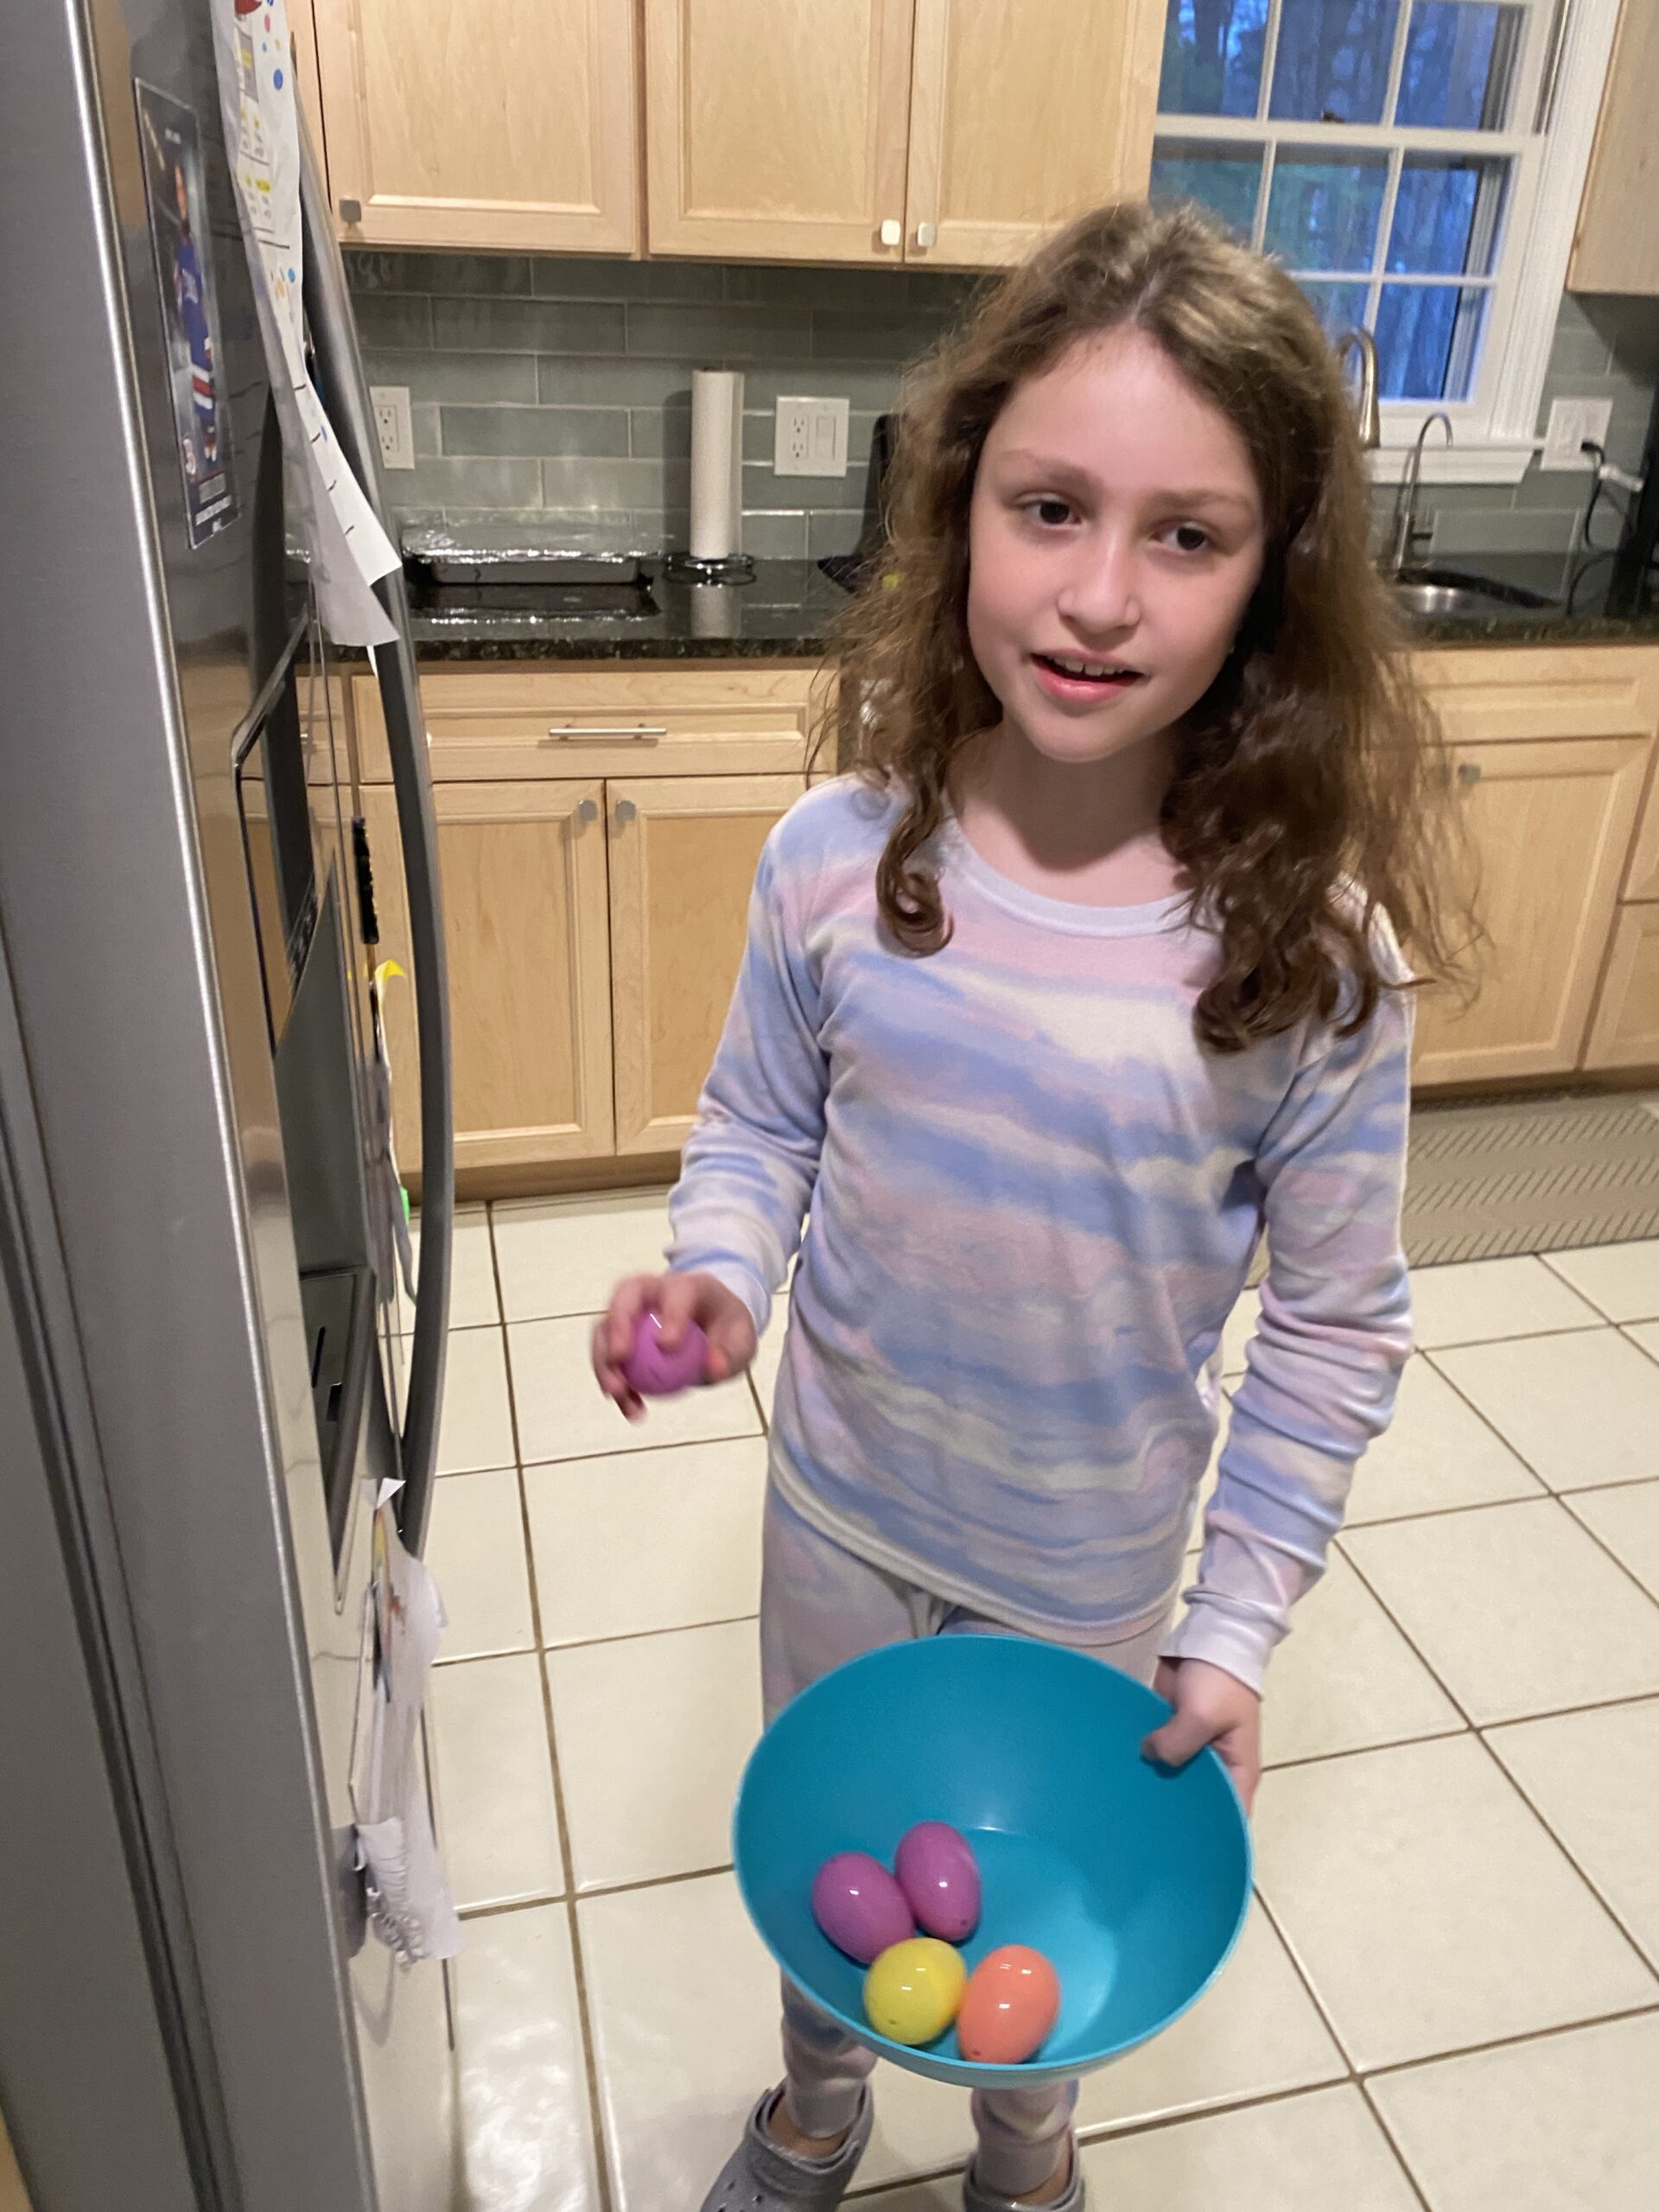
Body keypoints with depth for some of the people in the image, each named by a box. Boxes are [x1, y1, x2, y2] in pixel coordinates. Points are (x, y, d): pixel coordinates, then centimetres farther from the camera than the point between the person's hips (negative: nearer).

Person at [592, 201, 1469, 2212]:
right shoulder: (836, 858, -20)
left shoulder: (1315, 952, -24)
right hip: (841, 1510, 2)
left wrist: (1238, 1625, -10)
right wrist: (720, 1274, -22)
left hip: (1094, 1569, -1)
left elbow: (1334, 1326, -13)